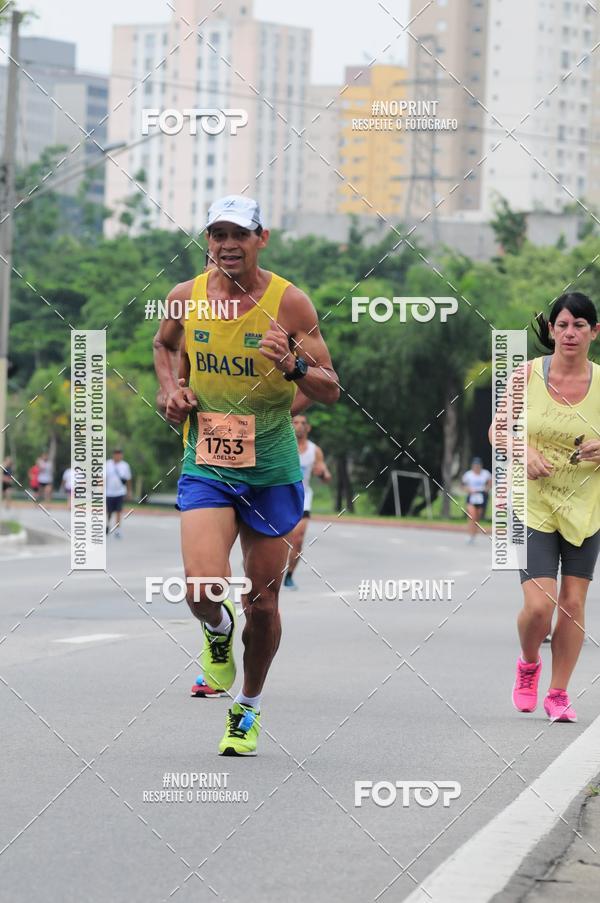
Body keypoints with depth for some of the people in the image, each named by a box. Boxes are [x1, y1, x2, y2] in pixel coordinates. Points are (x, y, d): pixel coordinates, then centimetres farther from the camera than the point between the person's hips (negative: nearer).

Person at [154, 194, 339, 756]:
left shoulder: (289, 303, -8)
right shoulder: (187, 297, -1)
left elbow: (331, 392, -5)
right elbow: (163, 344, 23)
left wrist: (293, 366, -25)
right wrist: (170, 387, 3)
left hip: (271, 471, -1)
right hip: (205, 466, 1)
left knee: (262, 603, 7)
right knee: (203, 589, -19)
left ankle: (248, 709, 30)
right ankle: (217, 636, 19)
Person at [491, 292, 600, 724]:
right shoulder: (528, 374, -6)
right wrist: (525, 452, -15)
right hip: (534, 504, -1)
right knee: (538, 606, -11)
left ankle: (558, 692, 19)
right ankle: (528, 665, 22)